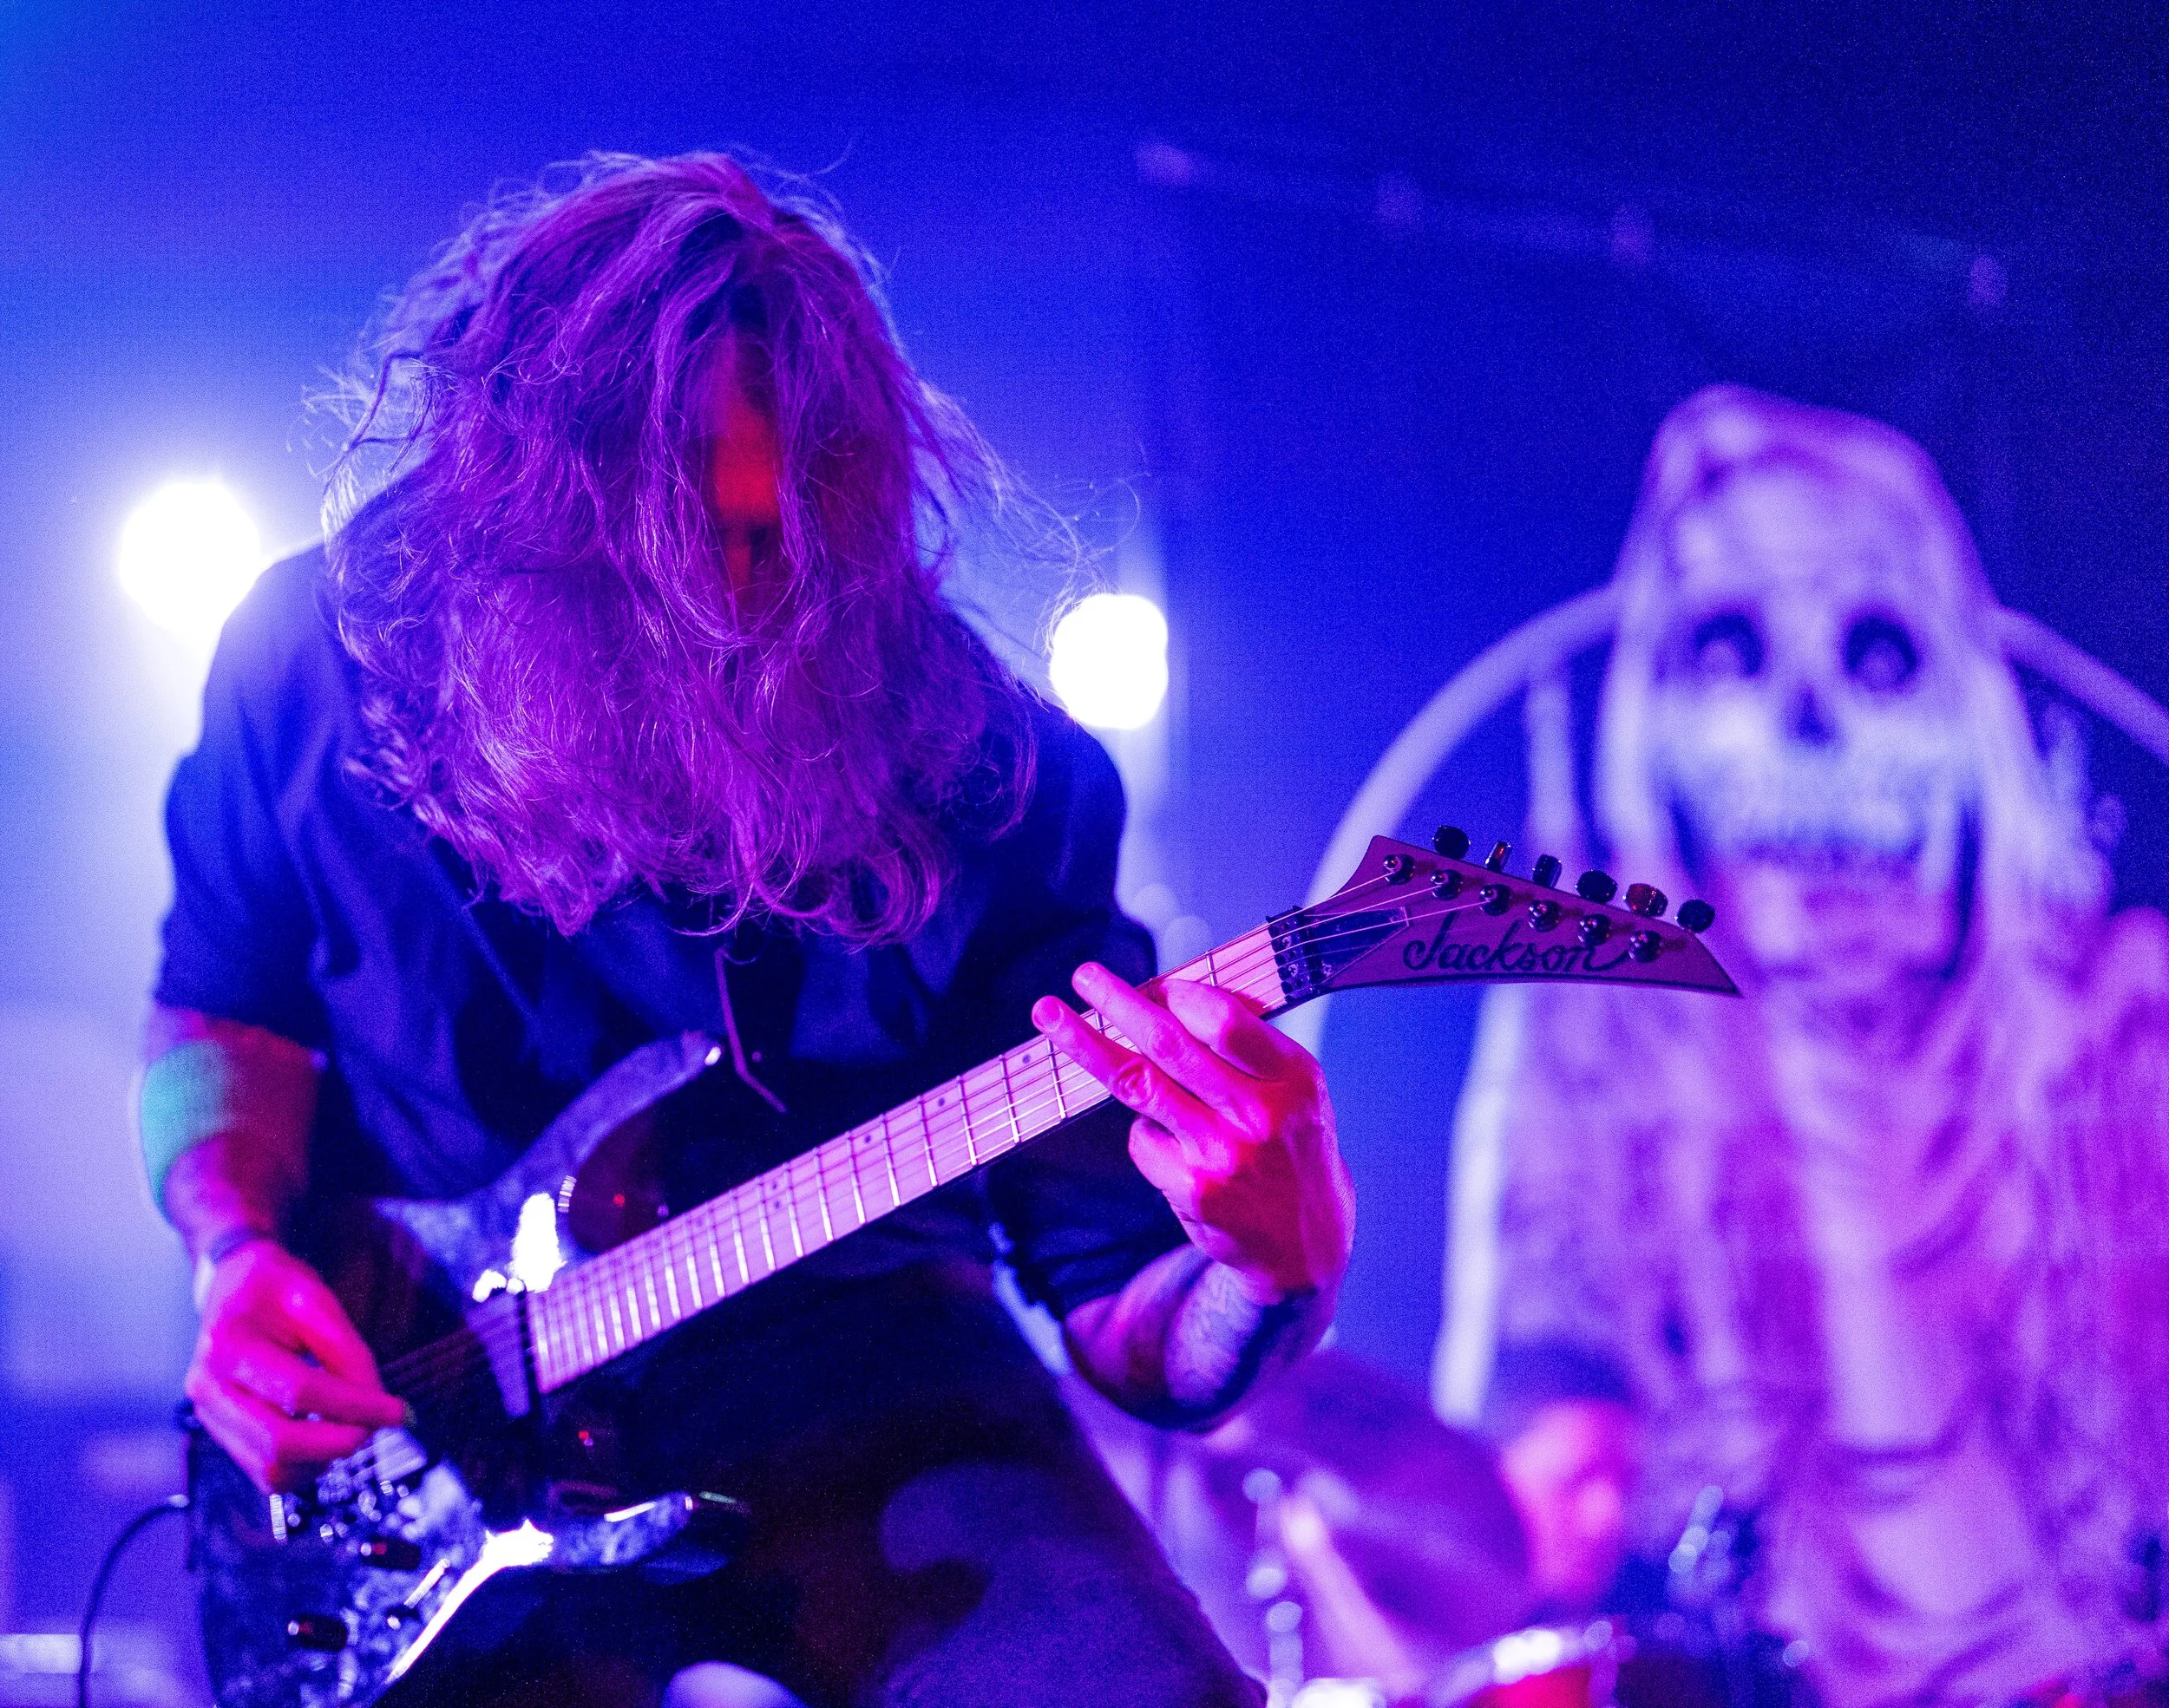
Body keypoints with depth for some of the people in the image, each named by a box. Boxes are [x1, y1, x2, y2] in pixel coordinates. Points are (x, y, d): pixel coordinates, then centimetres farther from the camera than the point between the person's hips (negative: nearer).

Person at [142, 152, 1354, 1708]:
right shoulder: (324, 654, -3)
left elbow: (1119, 1314, -2)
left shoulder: (990, 772, -7)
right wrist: (240, 1253, -2)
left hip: (861, 1390, -1)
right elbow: (221, 1008, 17)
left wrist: (1273, 1273, -25)